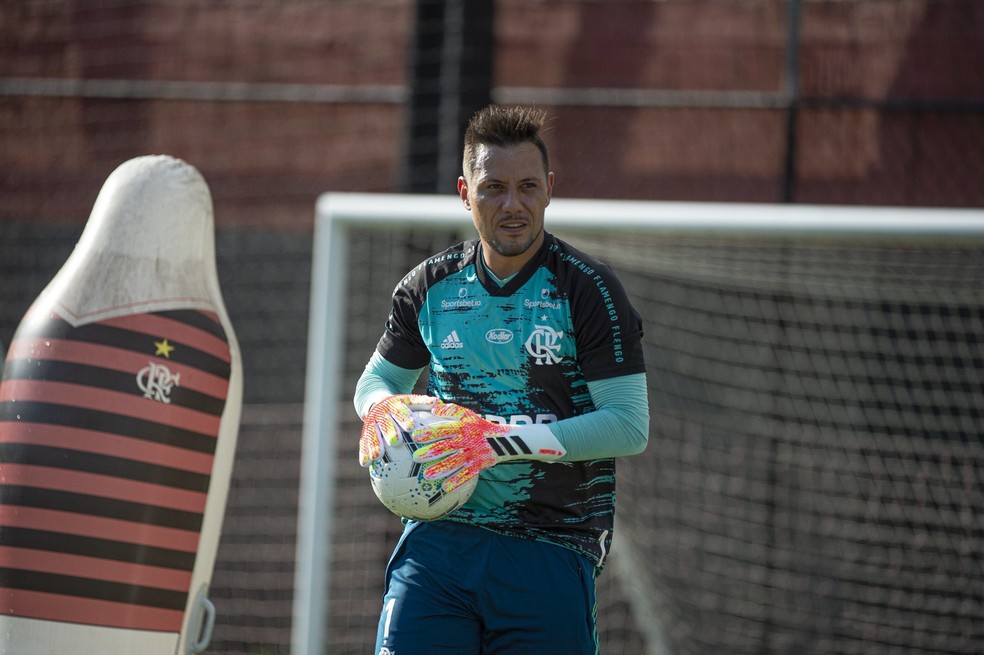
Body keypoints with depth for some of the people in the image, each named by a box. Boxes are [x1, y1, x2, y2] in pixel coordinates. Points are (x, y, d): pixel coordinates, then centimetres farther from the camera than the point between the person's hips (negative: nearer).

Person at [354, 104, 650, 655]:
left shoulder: (588, 289, -5)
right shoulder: (429, 286, 9)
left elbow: (630, 425, -11)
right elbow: (378, 378, 25)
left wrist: (508, 440, -20)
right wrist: (385, 411, -1)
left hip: (550, 554, -3)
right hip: (438, 539, 3)